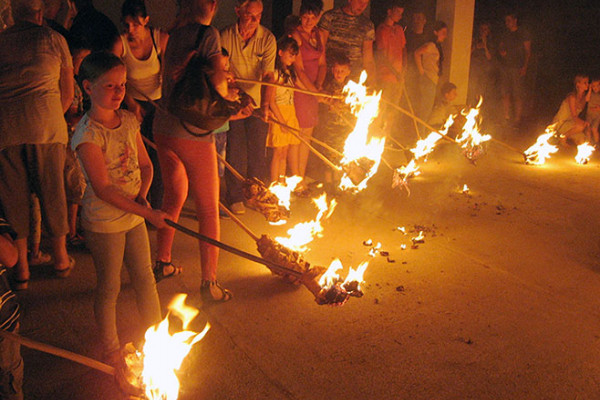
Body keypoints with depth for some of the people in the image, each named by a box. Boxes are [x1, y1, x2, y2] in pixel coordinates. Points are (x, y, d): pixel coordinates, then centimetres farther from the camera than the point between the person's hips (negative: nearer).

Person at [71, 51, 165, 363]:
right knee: (109, 287, 9)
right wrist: (148, 214, -24)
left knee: (145, 277, 17)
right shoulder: (87, 134, -20)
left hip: (134, 214, 6)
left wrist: (142, 195, -11)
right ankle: (111, 349, 29)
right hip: (103, 223, -6)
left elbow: (145, 165, 9)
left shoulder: (128, 121, 1)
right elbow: (102, 188, -23)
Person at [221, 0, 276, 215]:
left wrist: (265, 104, -30)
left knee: (258, 151, 8)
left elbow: (268, 75, -17)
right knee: (235, 151, 2)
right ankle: (235, 197, 18)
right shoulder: (225, 36, -11)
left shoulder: (267, 39, -10)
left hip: (257, 104, 1)